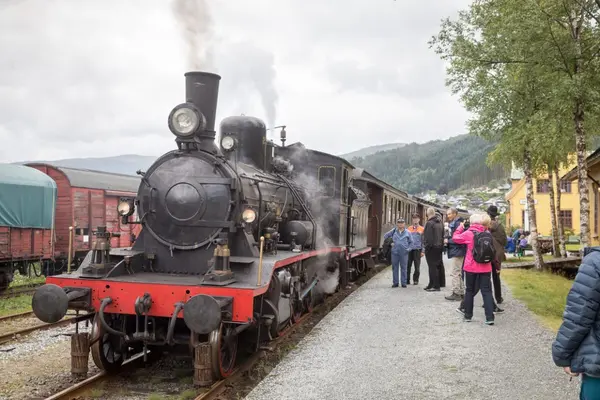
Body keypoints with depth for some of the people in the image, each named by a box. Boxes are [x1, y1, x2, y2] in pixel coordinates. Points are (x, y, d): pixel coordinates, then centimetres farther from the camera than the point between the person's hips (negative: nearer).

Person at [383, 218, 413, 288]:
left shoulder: (407, 232, 5)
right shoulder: (393, 231, 5)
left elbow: (411, 242, 13)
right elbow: (385, 236, 15)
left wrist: (408, 248, -1)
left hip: (404, 253, -1)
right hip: (395, 252, 1)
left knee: (403, 268, 3)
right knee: (395, 268, 5)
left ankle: (404, 283, 10)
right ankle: (395, 283, 12)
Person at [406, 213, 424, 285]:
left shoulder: (422, 229, 4)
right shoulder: (409, 228, 11)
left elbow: (423, 241, 3)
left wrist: (422, 251, -3)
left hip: (417, 249, -2)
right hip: (409, 249, 2)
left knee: (417, 266, 0)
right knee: (408, 265, 0)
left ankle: (415, 280, 9)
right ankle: (407, 279, 8)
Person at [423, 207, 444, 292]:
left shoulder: (429, 223, -15)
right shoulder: (440, 222, 11)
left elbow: (428, 237, -20)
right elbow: (442, 235, 16)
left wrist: (426, 246, -11)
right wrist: (441, 245, 19)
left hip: (431, 248, -9)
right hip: (439, 247, 9)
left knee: (432, 267, -5)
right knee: (435, 266, 14)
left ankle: (436, 286, -5)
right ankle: (432, 285, 22)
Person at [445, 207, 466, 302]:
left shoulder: (457, 223, -15)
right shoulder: (453, 223, 16)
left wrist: (448, 241, -11)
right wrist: (449, 239, 5)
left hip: (457, 252, -11)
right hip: (457, 251, 11)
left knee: (455, 273, -6)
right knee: (459, 273, 15)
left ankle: (456, 293, -2)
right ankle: (461, 293, 21)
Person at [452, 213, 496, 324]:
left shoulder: (469, 233, -8)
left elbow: (455, 238, 3)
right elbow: (491, 249, 14)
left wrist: (460, 227, 14)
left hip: (471, 267, -2)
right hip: (485, 267, 2)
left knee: (469, 290, 12)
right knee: (486, 291, 3)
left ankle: (468, 315, 18)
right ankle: (490, 317, -5)